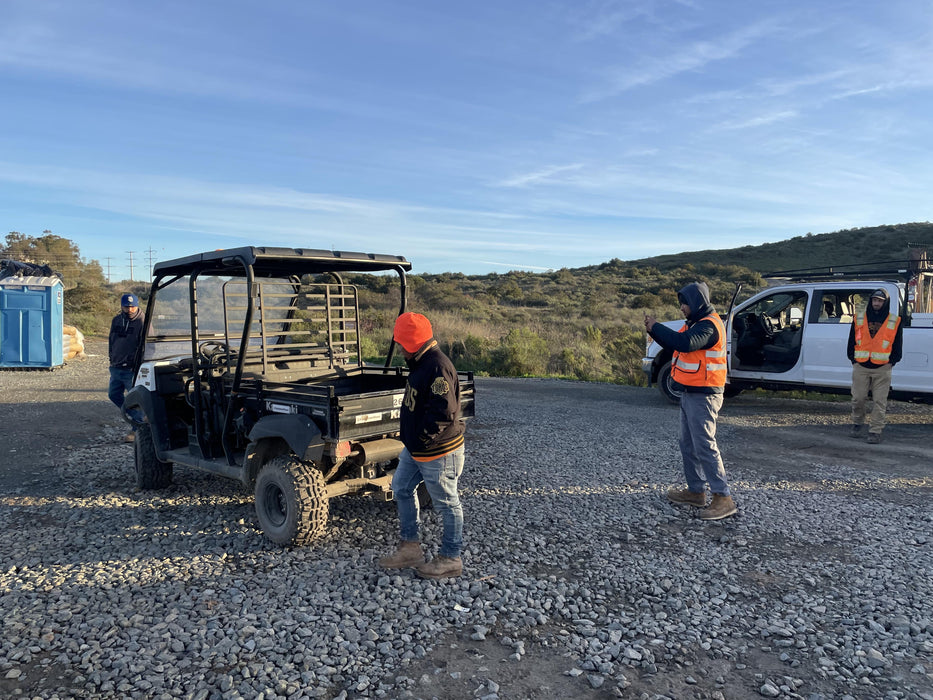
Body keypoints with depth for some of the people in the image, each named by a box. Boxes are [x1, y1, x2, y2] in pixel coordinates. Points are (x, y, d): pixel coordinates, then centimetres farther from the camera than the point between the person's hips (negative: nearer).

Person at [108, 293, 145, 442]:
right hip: (116, 368, 8)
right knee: (114, 395, 16)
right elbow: (111, 341, 23)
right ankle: (136, 417, 28)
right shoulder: (116, 320, 11)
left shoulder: (142, 322, -10)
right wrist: (112, 359, 18)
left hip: (132, 369, -8)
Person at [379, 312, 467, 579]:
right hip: (415, 449, 11)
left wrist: (423, 438, -18)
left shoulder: (438, 368, -26)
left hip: (438, 453, -11)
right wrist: (412, 440, 13)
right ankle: (410, 547, 32)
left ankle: (450, 559, 23)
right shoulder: (421, 364, 7)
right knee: (401, 488, 19)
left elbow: (443, 412, -30)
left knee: (446, 504, 6)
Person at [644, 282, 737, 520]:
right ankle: (696, 491, 26)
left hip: (703, 396, -11)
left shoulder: (709, 325, -19)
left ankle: (723, 498, -3)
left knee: (705, 446, -9)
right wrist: (654, 329, 0)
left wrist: (656, 327, -25)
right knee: (688, 445, 16)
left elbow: (684, 342, -35)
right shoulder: (696, 323, 15)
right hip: (690, 393, 11)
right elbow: (675, 343, 17)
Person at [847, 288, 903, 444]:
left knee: (879, 402, 0)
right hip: (860, 367, 1)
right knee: (858, 399, 4)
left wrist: (892, 361, -1)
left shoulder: (895, 322, 5)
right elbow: (851, 342, 11)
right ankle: (857, 424, 25)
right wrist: (853, 360, 3)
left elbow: (897, 345, 9)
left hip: (882, 369, -1)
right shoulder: (858, 319, 7)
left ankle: (875, 431, 6)